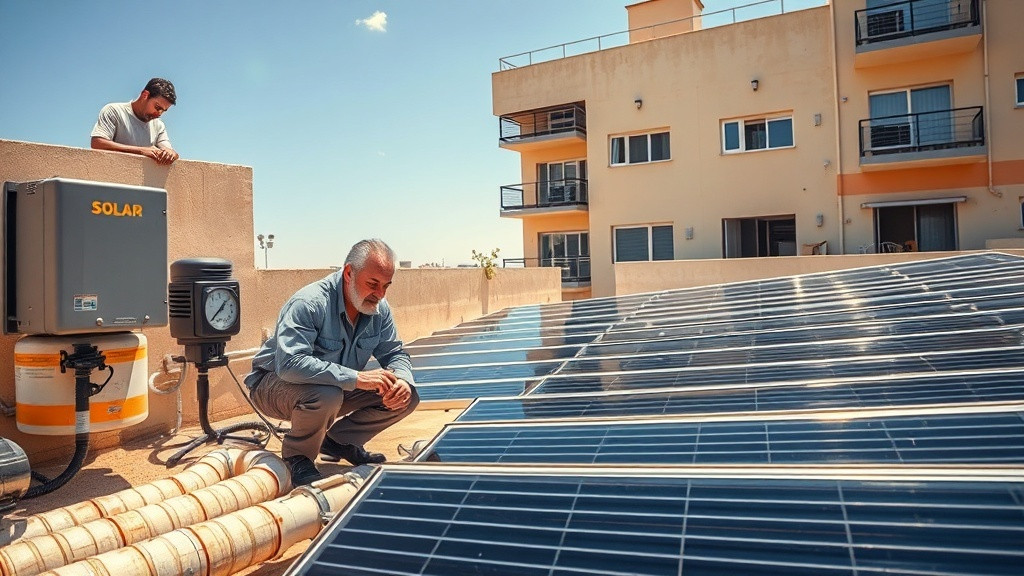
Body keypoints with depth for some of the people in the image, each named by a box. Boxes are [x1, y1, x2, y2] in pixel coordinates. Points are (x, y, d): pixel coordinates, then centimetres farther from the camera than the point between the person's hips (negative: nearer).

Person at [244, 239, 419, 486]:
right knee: (326, 395, -40)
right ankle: (297, 458, -9)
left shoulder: (379, 308, -7)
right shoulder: (309, 303, -30)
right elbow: (290, 364, -41)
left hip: (338, 386, 7)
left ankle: (339, 442, 10)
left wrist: (402, 381, -23)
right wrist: (356, 378, -45)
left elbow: (394, 353, 1)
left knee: (406, 396, -9)